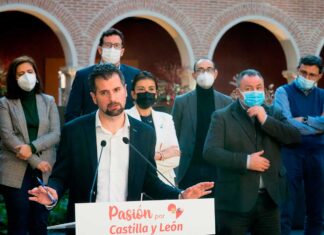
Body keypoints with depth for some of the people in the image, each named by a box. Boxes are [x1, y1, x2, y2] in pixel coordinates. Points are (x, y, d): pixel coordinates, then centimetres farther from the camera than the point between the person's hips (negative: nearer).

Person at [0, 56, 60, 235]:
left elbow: (55, 134, 1)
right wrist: (35, 161, -13)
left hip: (44, 172, 2)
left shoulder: (48, 101, 10)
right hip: (15, 172, -2)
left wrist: (32, 147, -16)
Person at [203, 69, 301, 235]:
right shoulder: (222, 117, -1)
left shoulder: (273, 114, 11)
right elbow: (210, 152, -11)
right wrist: (245, 161, -18)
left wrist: (265, 120, -10)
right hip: (235, 200, -4)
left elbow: (295, 138, -2)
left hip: (269, 199, 4)